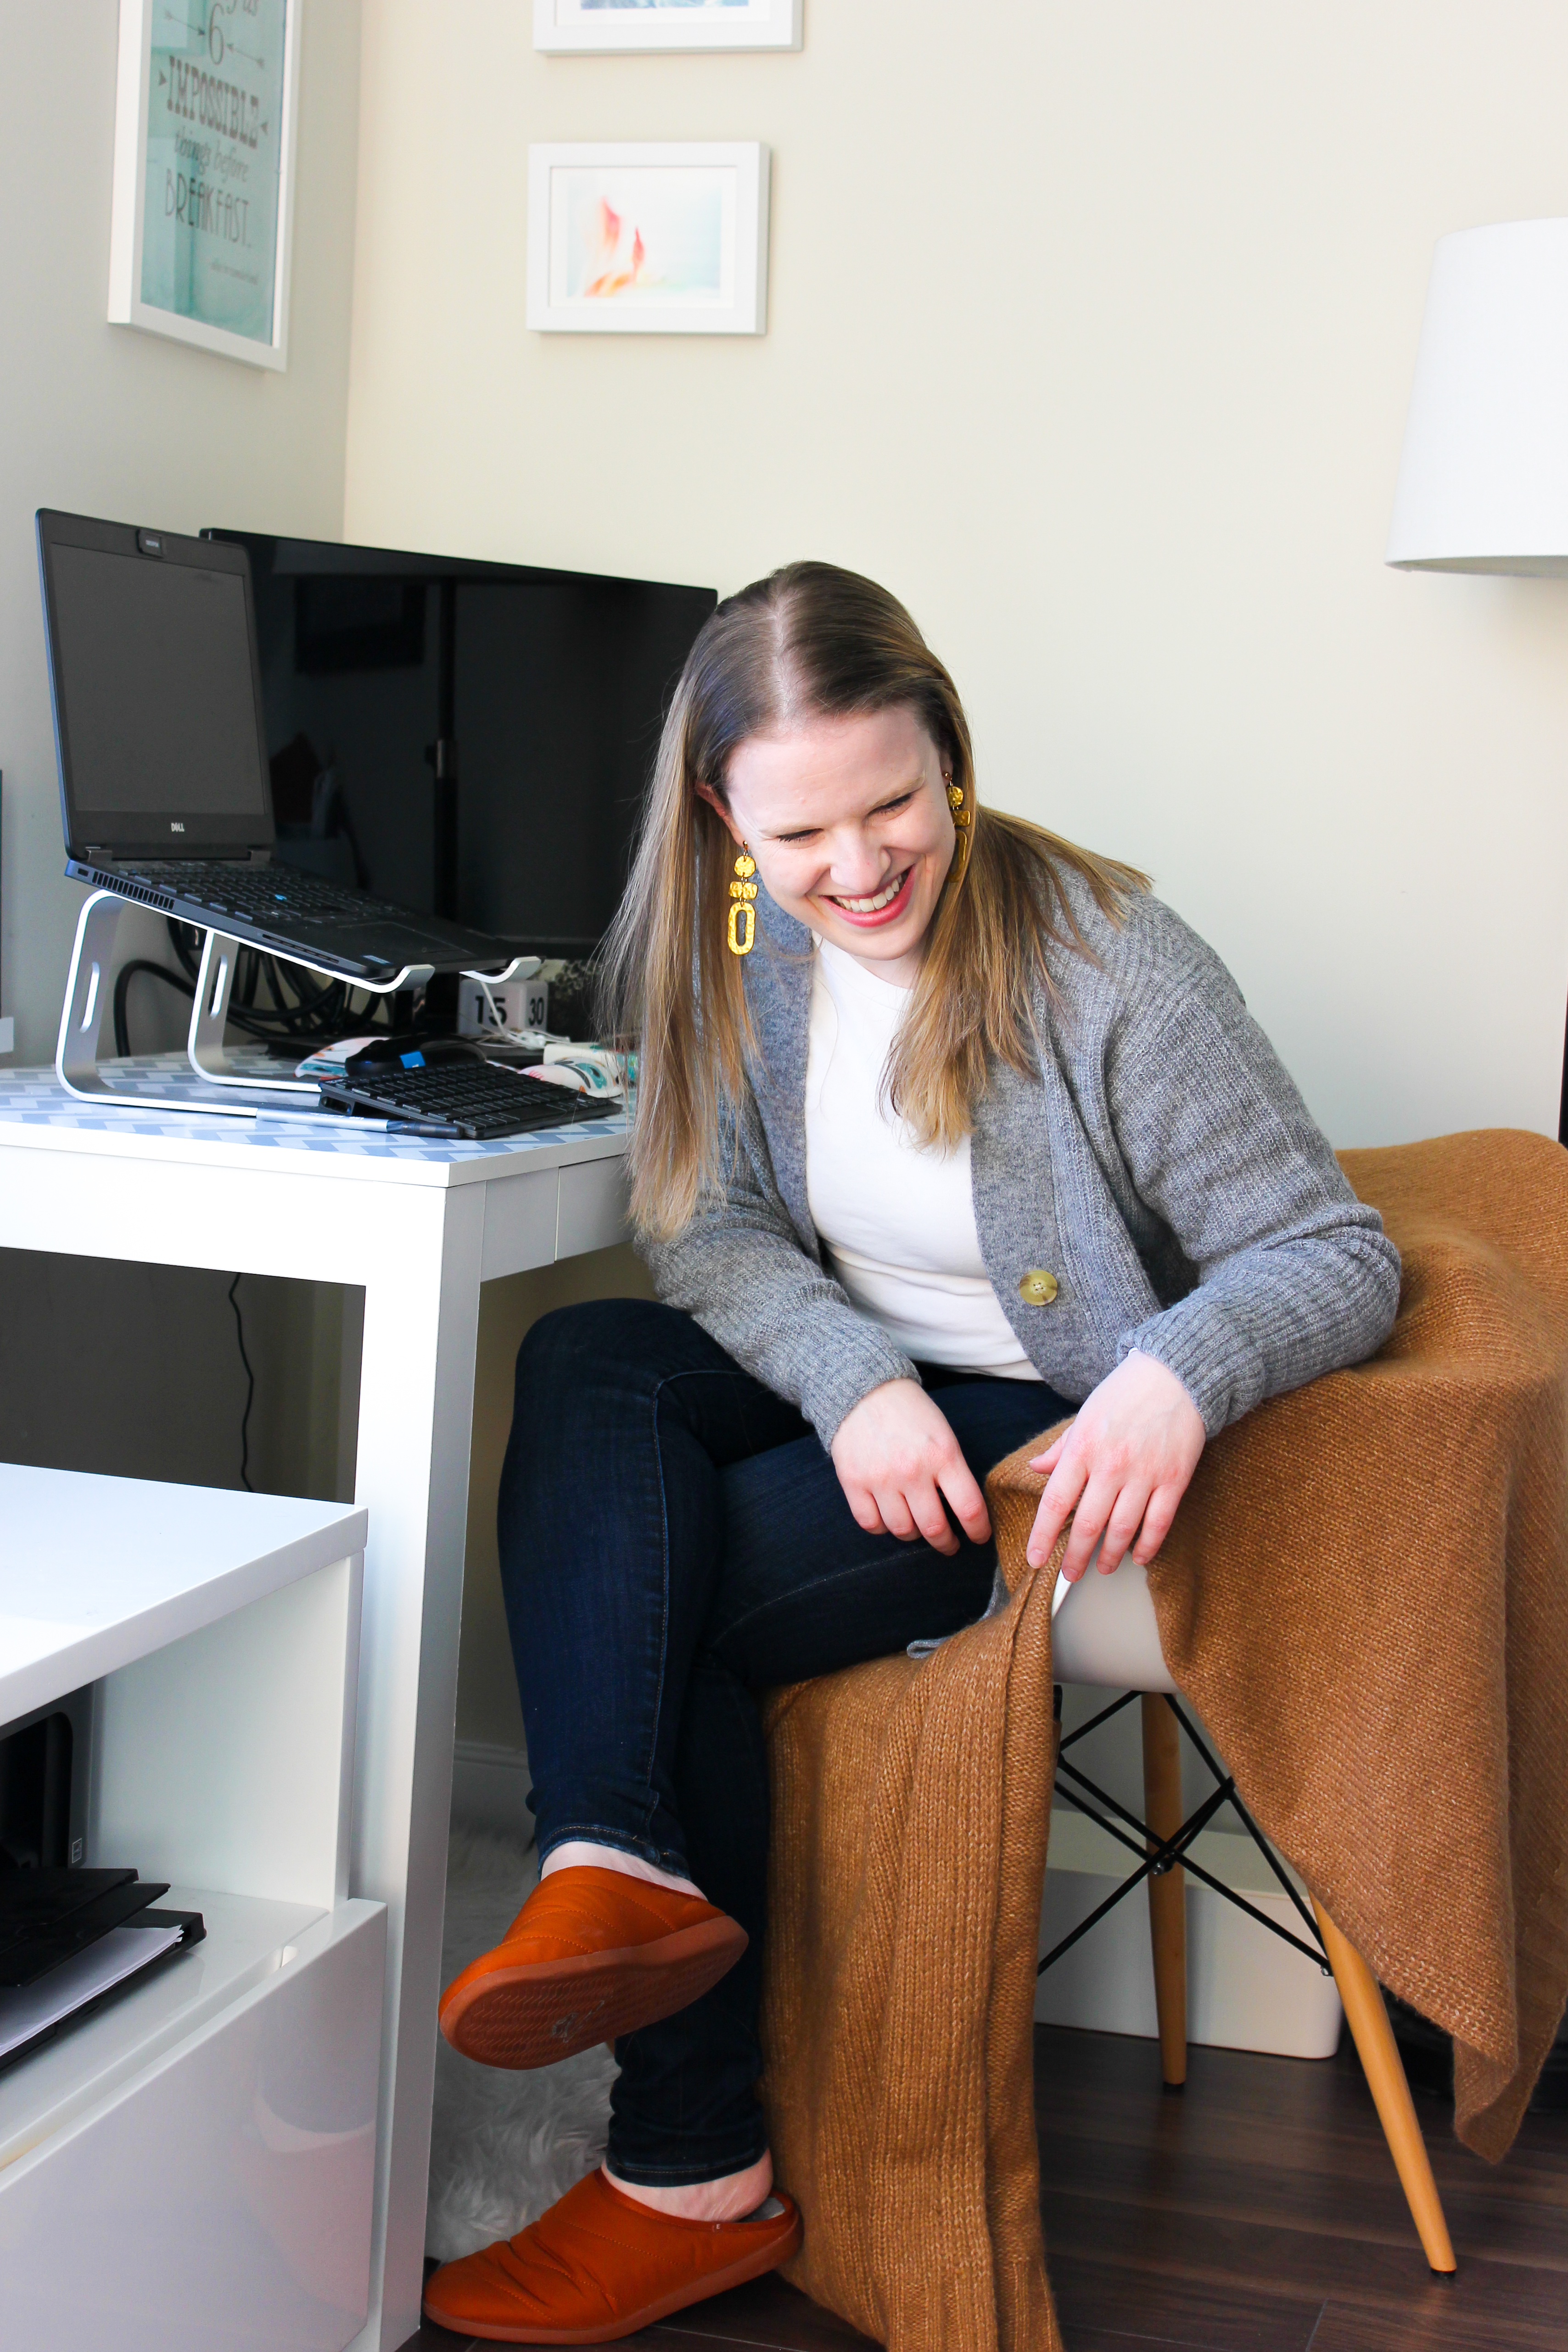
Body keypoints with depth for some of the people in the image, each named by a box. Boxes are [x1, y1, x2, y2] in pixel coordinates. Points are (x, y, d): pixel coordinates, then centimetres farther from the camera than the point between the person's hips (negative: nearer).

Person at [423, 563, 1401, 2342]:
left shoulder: (1102, 961, -17)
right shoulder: (737, 947, -1)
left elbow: (1335, 1254, -16)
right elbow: (707, 1228, -4)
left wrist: (1178, 1377, -39)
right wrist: (853, 1379, -25)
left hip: (1068, 1451, -5)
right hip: (860, 1398, 6)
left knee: (672, 1605, -23)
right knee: (584, 1362, -23)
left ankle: (692, 2173, -16)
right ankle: (621, 1865, -37)